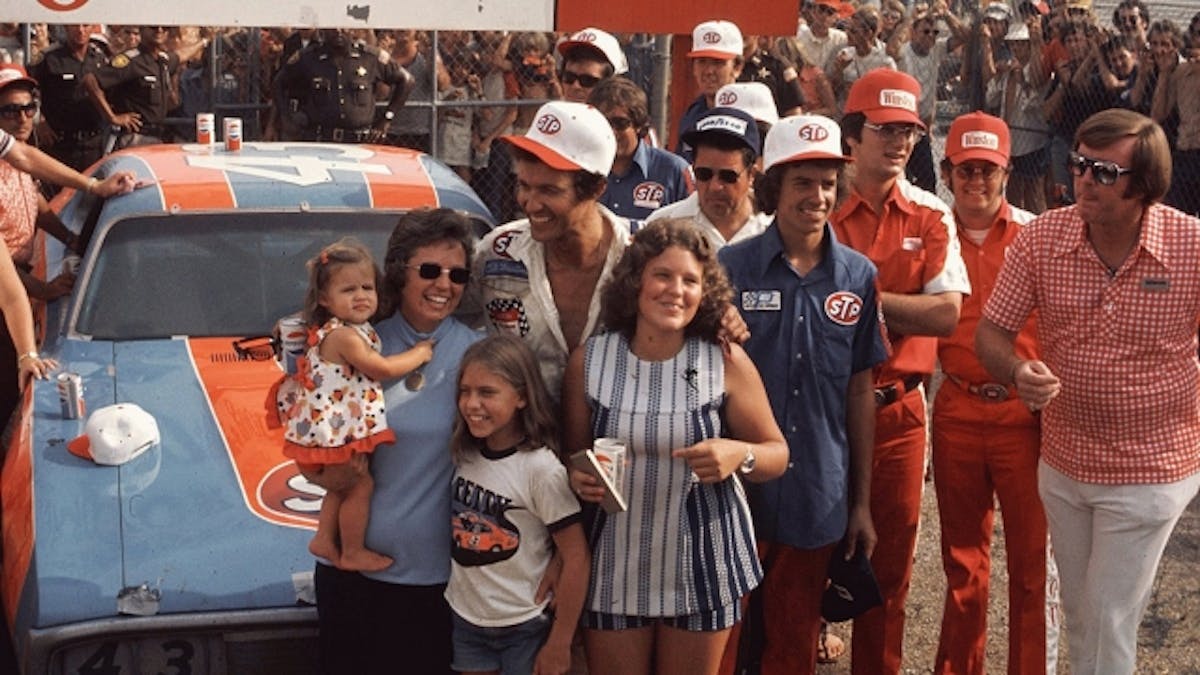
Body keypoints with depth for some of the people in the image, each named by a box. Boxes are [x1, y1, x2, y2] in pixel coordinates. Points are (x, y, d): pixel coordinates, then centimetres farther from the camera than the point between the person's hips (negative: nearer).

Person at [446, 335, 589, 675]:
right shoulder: (464, 455, -2)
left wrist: (560, 642, -13)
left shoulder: (541, 468, -18)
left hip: (526, 628, -5)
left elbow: (576, 557, -16)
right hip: (464, 618, 5)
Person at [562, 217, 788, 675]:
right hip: (616, 562, 1)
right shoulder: (589, 359, -5)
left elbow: (777, 454, -1)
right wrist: (579, 478, -16)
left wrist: (740, 455, -22)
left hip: (703, 562, 0)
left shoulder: (727, 362, -8)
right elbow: (572, 455, 7)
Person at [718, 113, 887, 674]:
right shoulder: (731, 268, -6)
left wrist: (861, 502, 8)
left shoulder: (858, 276, 2)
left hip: (817, 500, 2)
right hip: (737, 492, -2)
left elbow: (859, 391, 7)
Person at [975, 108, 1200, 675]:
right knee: (1078, 616, 20)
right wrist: (1019, 372, -26)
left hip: (1150, 473, -3)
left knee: (1109, 624, 4)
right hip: (1063, 464, 3)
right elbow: (990, 334, -5)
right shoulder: (1039, 238, -11)